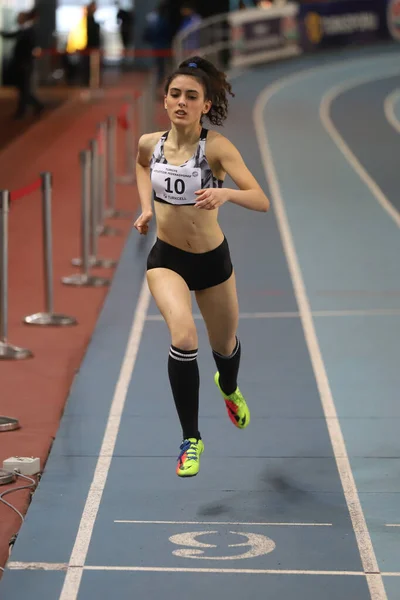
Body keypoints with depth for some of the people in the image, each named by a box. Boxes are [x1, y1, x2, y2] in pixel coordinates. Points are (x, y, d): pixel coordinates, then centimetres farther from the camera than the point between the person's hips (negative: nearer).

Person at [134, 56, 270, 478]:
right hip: (166, 259, 0)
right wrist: (145, 207, 5)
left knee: (224, 345, 21)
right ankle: (191, 439, -11)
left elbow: (261, 201, -31)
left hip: (213, 259, 0)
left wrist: (225, 193, -50)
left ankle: (228, 388, 61)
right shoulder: (150, 144, -9)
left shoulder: (216, 147, -21)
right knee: (183, 337, -26)